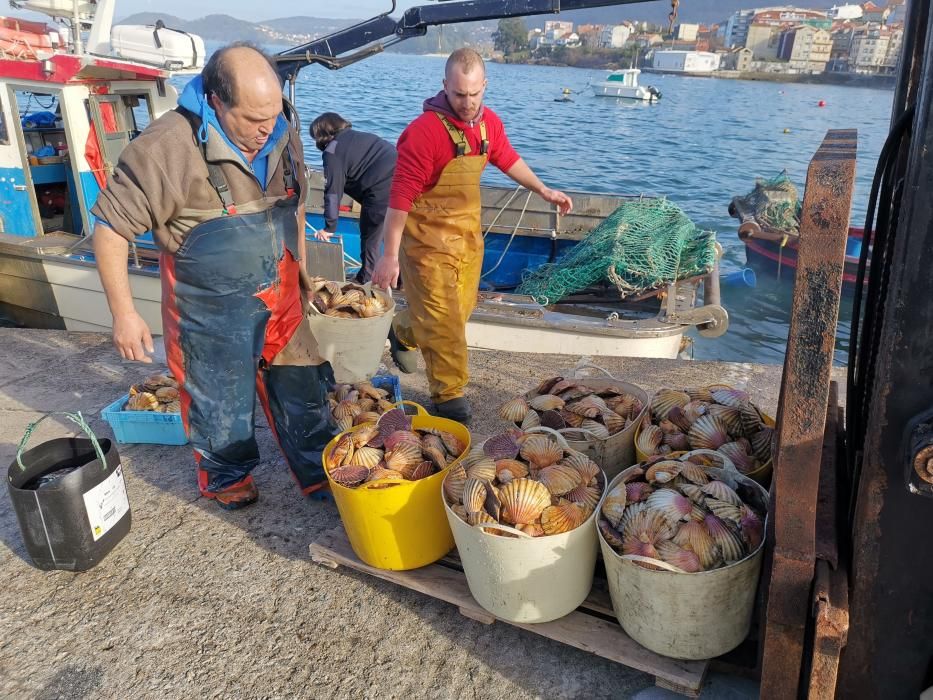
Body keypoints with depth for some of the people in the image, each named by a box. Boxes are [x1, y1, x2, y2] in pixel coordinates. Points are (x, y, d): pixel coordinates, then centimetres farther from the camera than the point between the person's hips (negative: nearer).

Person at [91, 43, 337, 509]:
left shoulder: (282, 137, -5)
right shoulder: (168, 147, -23)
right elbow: (110, 226, -16)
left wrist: (300, 267, 17)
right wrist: (124, 313, -15)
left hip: (280, 298, 5)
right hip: (211, 311, -5)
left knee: (301, 388, 14)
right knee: (219, 400, 13)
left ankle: (320, 474, 32)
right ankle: (227, 479, 38)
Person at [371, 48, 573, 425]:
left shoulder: (489, 122, 0)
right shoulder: (424, 131, -22)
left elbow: (508, 159, 21)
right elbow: (401, 196, -22)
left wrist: (543, 190, 22)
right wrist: (390, 255, -23)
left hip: (468, 232, 7)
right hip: (428, 235, -7)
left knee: (461, 306, 19)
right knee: (442, 317, -3)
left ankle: (403, 332, 45)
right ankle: (449, 394, 13)